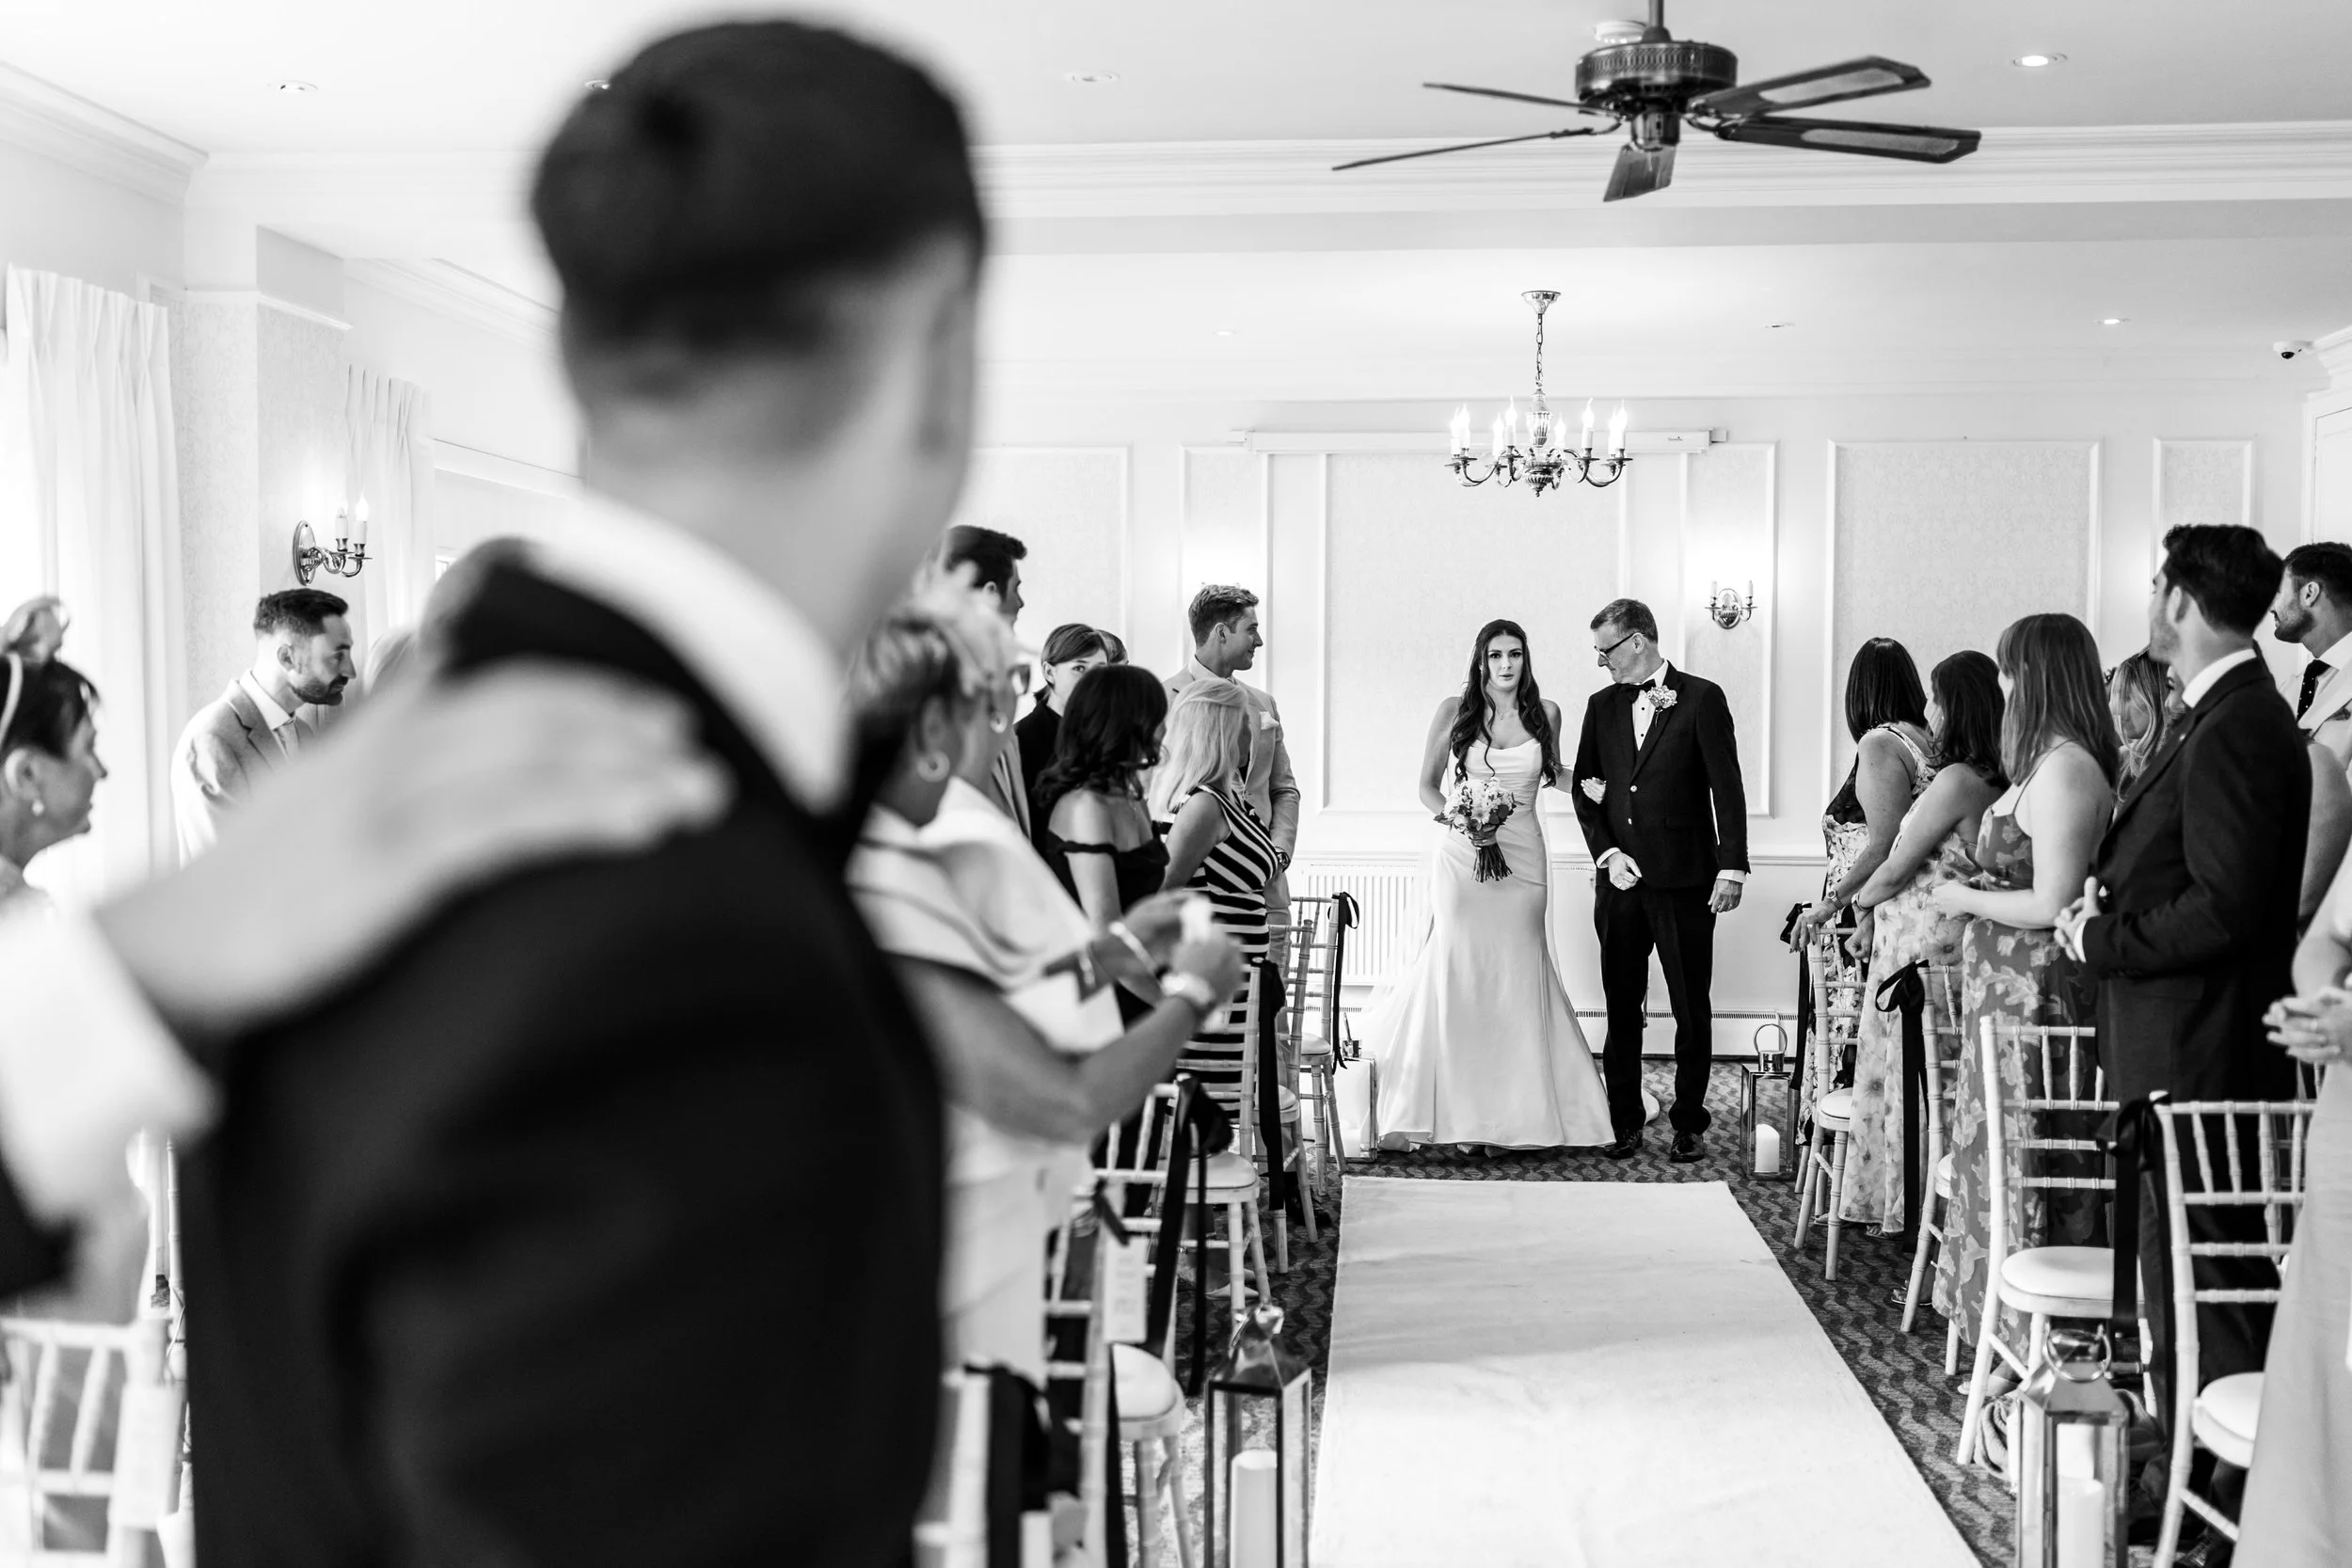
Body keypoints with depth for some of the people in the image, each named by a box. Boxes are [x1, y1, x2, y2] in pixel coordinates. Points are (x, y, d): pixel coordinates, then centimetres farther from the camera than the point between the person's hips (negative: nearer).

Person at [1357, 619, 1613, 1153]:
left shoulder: (1546, 713, 7)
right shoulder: (1454, 712, 1)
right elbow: (1427, 786, 7)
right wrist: (1459, 821, -10)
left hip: (1522, 855, 2)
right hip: (1462, 852, -2)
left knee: (1517, 974, 1)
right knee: (1456, 971, -7)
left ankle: (1518, 1114, 7)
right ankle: (1457, 1112, 0)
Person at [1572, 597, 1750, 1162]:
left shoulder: (1701, 698, -3)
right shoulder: (1602, 705, 11)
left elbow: (1727, 788, -5)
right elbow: (1585, 789, 12)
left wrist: (1732, 868, -10)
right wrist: (1607, 853, -2)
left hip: (1684, 881, -4)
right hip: (1621, 877, 4)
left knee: (1691, 1007, 3)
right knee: (1621, 1005, 7)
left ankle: (1689, 1123, 13)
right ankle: (1624, 1121, 15)